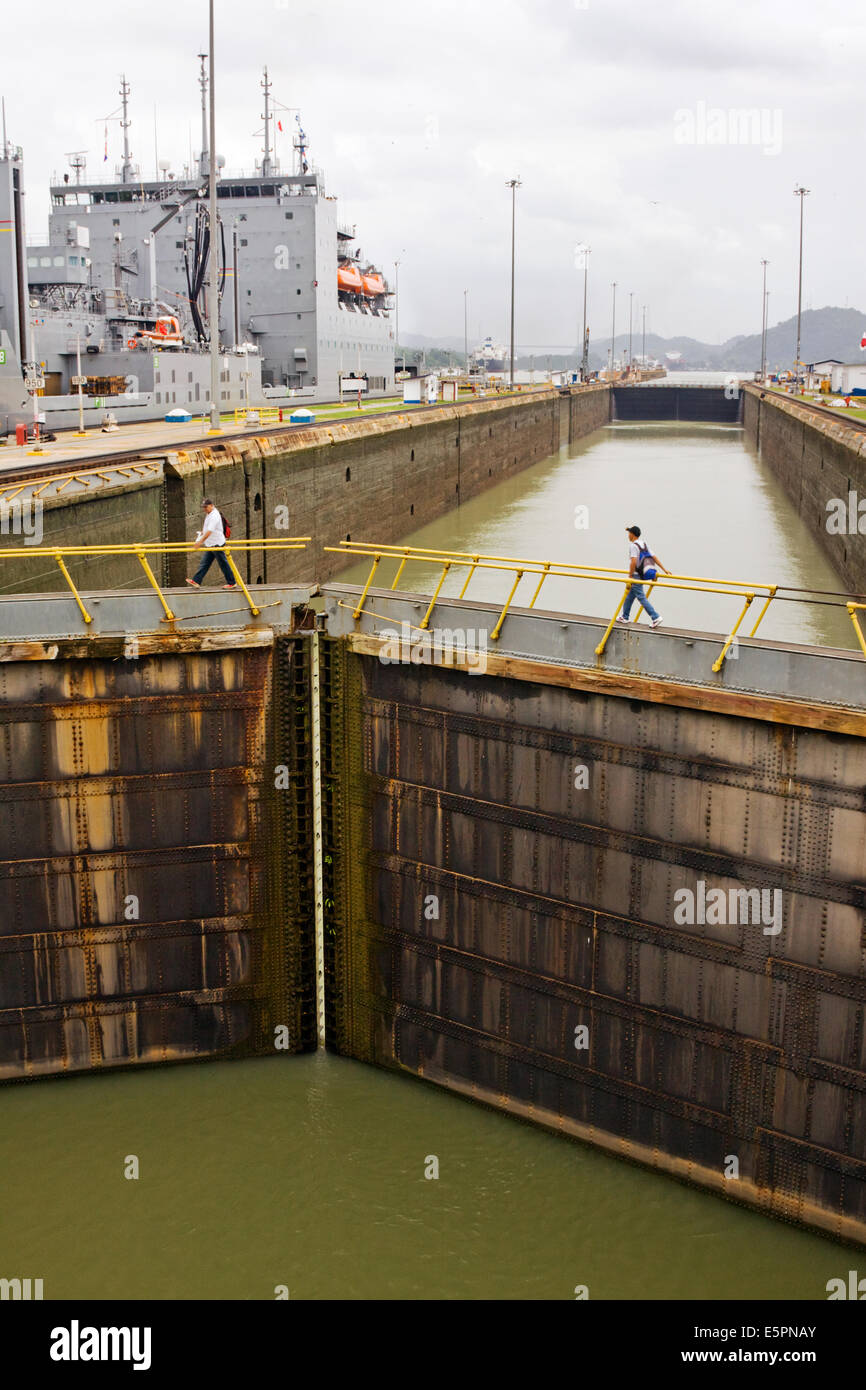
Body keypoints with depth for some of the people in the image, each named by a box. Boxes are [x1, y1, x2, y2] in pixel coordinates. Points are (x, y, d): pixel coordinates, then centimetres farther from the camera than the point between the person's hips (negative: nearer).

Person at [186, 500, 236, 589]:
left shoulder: (214, 516, -22)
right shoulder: (208, 514, 10)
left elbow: (209, 531, -29)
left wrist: (200, 541, -32)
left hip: (217, 544, -10)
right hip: (210, 544, 10)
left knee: (223, 564, -1)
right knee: (205, 563, 7)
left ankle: (232, 583, 7)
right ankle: (196, 581, 7)